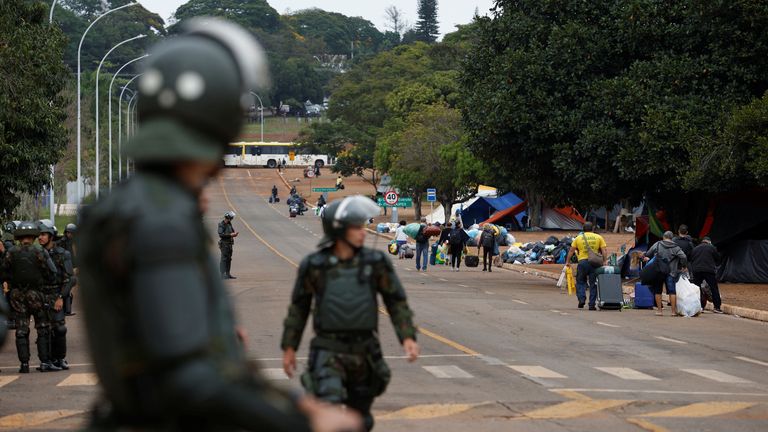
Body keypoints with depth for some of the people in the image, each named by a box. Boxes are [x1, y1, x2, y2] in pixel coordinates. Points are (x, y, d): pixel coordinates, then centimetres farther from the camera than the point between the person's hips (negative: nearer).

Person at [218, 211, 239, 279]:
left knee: (229, 259, 11)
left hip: (230, 244, 9)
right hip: (224, 244, -9)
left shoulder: (229, 224, 14)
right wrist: (230, 235, -22)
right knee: (224, 259, -9)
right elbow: (221, 234, -20)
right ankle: (222, 275, -10)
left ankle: (228, 274, 16)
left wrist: (234, 234, -1)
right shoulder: (221, 224, -11)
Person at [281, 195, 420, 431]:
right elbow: (299, 306, 7)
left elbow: (396, 301, 2)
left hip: (364, 353, 3)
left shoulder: (376, 262, -4)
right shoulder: (314, 266, -6)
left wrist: (408, 337, -10)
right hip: (328, 354, -3)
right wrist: (289, 347, 9)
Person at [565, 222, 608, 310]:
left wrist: (567, 261, 15)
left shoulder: (578, 238, 8)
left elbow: (571, 251, 8)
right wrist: (604, 261, 2)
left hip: (582, 261, 0)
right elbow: (604, 251, 1)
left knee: (580, 282, 14)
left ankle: (582, 299, -4)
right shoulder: (598, 237, 8)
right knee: (593, 284, 6)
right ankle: (592, 304, 5)